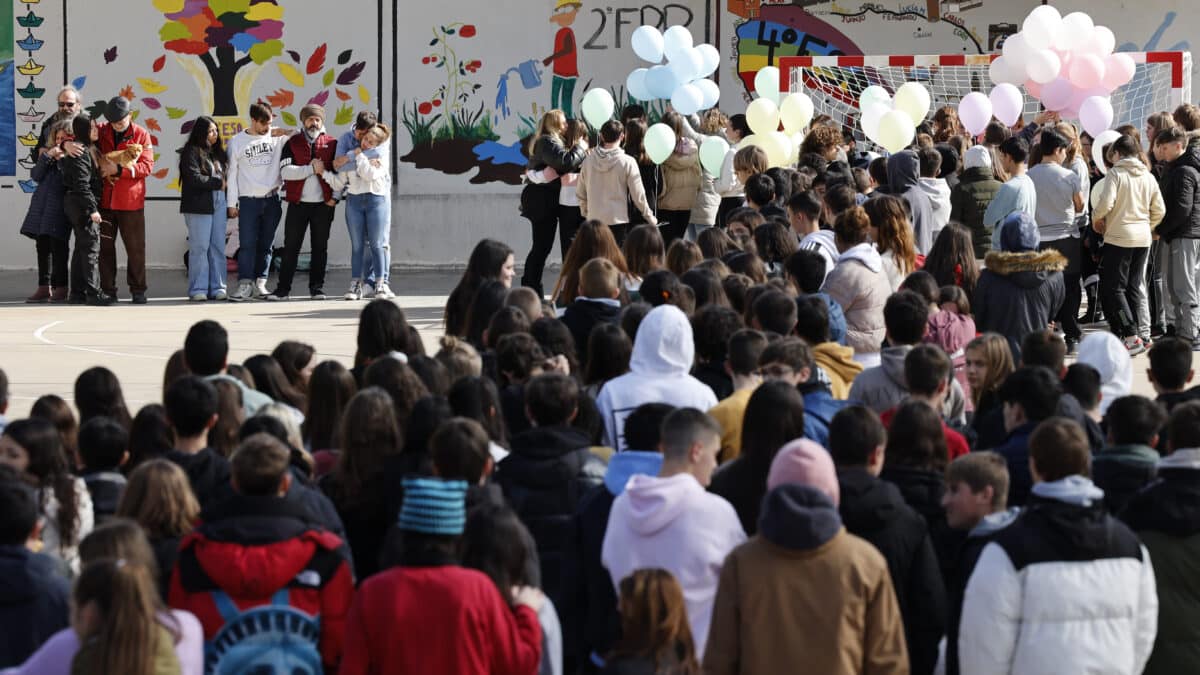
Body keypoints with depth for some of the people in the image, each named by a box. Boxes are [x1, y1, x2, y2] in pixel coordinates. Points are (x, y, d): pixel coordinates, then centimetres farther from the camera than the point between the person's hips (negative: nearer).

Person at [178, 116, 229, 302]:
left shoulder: (217, 152, 18)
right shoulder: (191, 152, -5)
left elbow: (225, 174, 21)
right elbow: (194, 178, -14)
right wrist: (218, 183, -7)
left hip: (218, 203, 7)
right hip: (199, 205, -7)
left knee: (218, 246, 4)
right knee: (200, 247, -6)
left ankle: (217, 288, 8)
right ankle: (198, 290, -3)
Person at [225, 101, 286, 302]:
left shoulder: (277, 138, 5)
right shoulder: (237, 142, 3)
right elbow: (232, 174, 5)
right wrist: (231, 203, 1)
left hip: (271, 200, 2)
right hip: (248, 201, -2)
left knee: (266, 245, 6)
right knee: (247, 244, -7)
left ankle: (260, 283, 13)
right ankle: (245, 285, -9)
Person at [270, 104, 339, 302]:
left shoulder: (332, 144, 6)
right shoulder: (292, 143, 4)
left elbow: (340, 172, 6)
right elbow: (285, 172, -8)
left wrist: (335, 196, -5)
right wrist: (311, 169, -15)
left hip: (323, 204, 1)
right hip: (298, 204, -1)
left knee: (320, 247, 6)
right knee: (290, 247, 0)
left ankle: (317, 287, 13)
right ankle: (283, 288, 2)